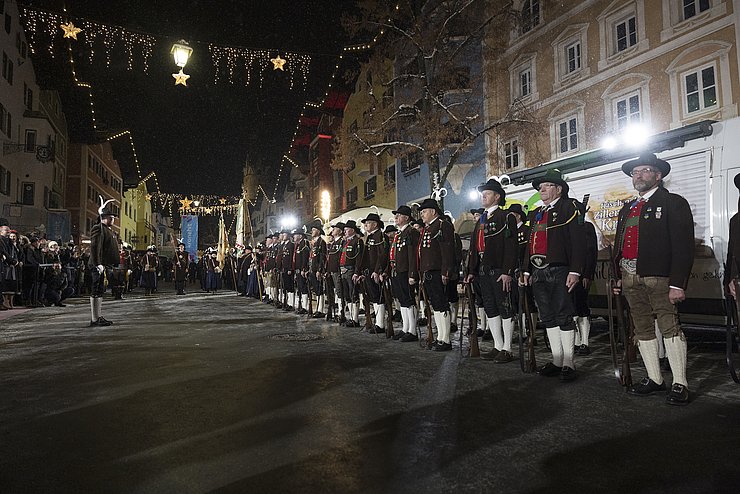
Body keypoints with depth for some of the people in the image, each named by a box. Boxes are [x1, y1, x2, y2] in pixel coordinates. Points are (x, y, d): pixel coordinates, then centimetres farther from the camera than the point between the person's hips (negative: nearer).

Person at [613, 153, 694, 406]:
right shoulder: (626, 209, 21)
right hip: (630, 278, 7)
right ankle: (654, 379, 18)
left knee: (670, 327, -7)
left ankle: (680, 384, 2)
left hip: (659, 279, -6)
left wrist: (678, 283, -15)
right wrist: (617, 276, 14)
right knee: (642, 330, 9)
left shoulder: (673, 203, 1)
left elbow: (683, 246, -8)